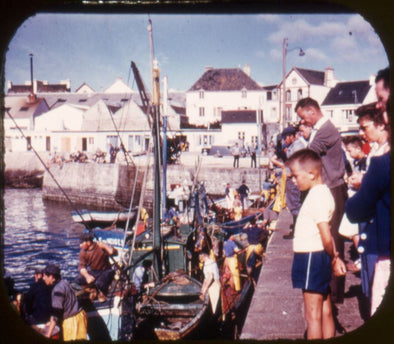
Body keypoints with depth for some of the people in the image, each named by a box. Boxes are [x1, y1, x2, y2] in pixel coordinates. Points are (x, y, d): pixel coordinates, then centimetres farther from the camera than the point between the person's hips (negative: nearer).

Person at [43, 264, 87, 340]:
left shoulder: (58, 289, -20)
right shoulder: (64, 282, 8)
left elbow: (56, 312, -23)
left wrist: (48, 335, -22)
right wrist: (52, 321, 25)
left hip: (72, 321, -10)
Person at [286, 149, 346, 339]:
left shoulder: (316, 197, -20)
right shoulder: (322, 192, 11)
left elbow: (326, 237, -23)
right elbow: (327, 235, 13)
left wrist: (332, 258, -8)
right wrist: (335, 257, 9)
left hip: (312, 258, -10)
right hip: (320, 258, 10)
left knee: (313, 314, -1)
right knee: (325, 312, 16)